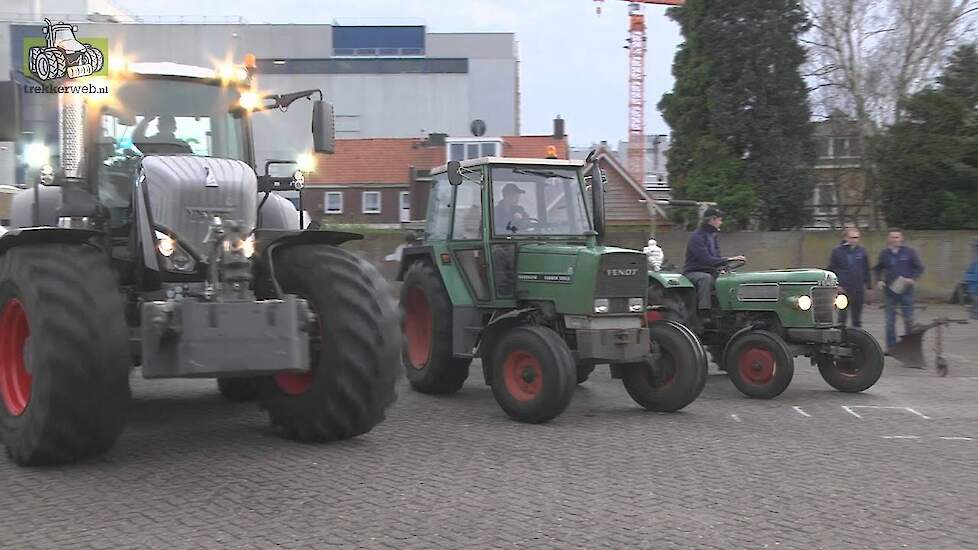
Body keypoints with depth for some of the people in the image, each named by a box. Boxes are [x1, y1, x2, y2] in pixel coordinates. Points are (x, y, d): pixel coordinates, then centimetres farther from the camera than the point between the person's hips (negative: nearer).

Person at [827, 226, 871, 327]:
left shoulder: (862, 251, 7)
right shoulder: (837, 251, -2)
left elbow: (866, 270, 14)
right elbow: (831, 270, 1)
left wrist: (869, 286, 11)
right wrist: (836, 285, -8)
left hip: (859, 290, 3)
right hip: (843, 289, -3)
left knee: (857, 319, 10)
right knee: (842, 316, -4)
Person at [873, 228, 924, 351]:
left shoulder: (909, 252, -1)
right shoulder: (884, 254, 6)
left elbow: (919, 268, 3)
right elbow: (877, 269, 19)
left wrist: (912, 279, -12)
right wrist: (879, 280, 2)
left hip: (906, 291, -2)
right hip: (890, 291, 2)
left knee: (908, 319, 5)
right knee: (890, 320, 3)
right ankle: (891, 346, 9)